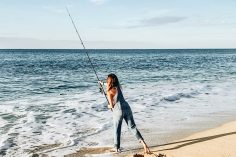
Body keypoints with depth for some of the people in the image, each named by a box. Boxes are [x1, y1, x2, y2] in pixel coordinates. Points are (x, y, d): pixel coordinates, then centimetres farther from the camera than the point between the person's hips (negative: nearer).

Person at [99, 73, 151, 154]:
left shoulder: (109, 92, -6)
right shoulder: (118, 87, 14)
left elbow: (112, 105, -5)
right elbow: (111, 85, 38)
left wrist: (109, 106, 19)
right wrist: (103, 83, 54)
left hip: (118, 111, -5)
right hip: (127, 108, 5)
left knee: (117, 130, 11)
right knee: (133, 127, 4)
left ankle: (117, 148, 21)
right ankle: (143, 143, -9)